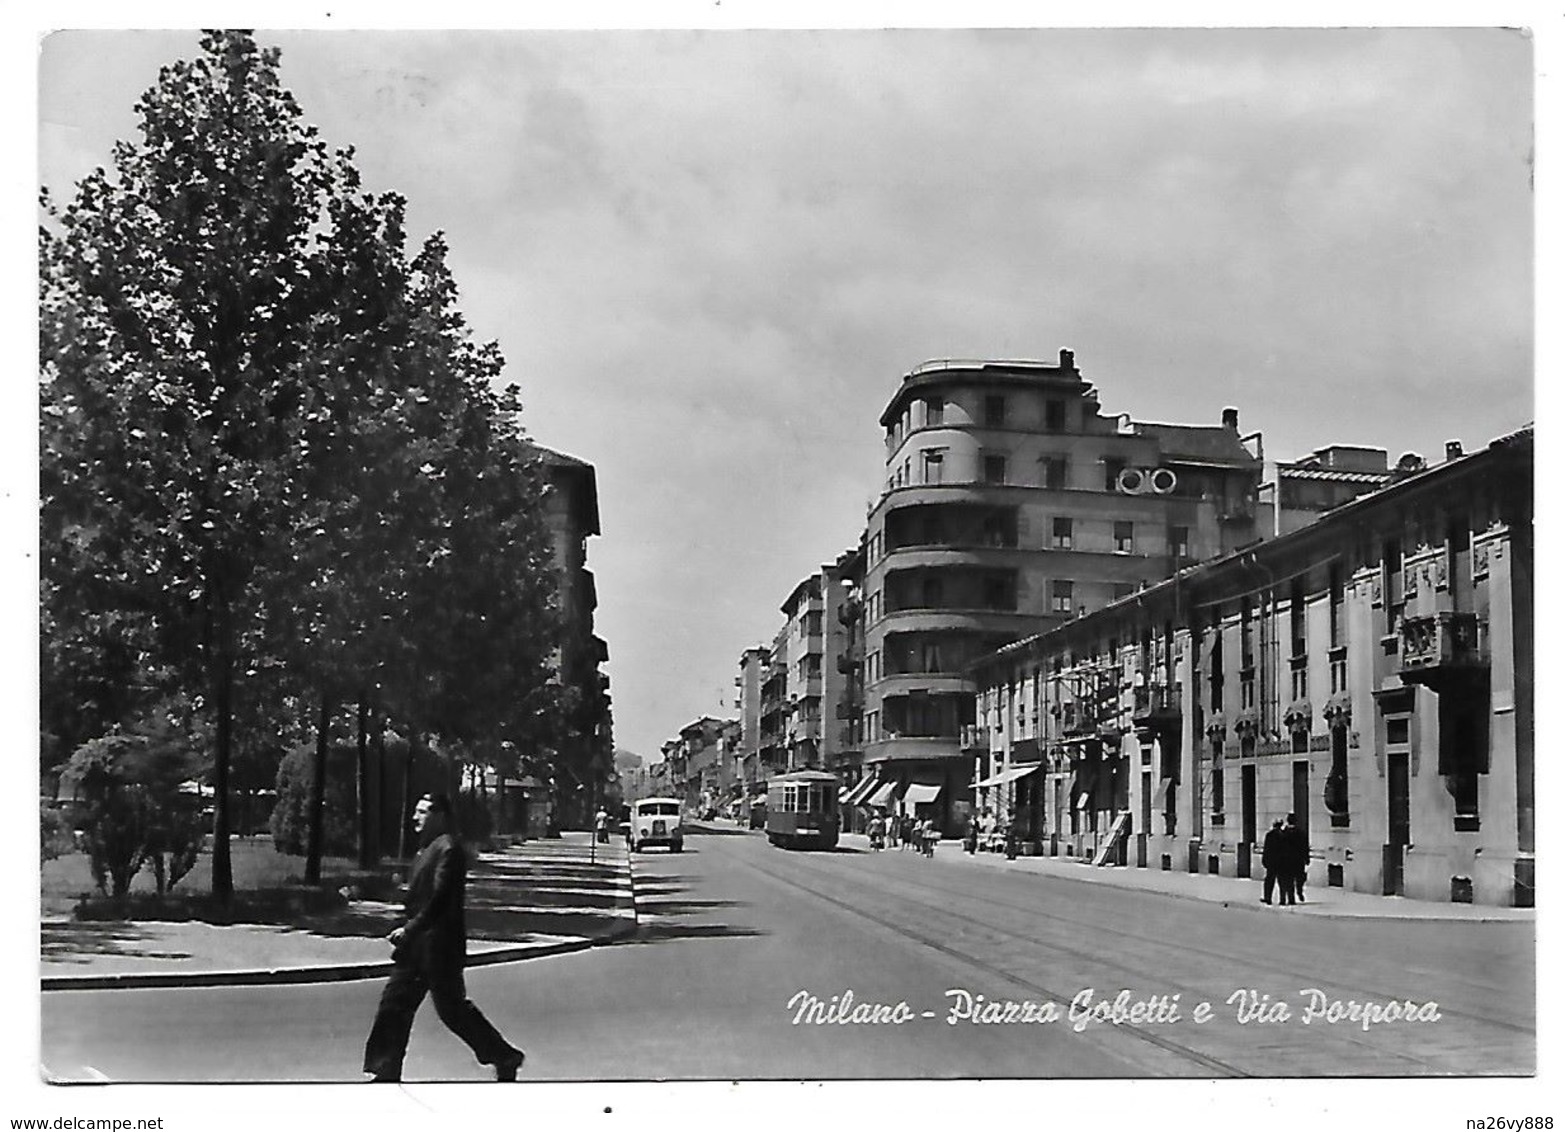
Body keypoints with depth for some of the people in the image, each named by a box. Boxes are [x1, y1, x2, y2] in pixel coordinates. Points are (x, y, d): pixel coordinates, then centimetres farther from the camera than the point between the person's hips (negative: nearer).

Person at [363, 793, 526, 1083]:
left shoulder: (448, 849, -15)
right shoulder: (430, 847, 15)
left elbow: (440, 899, -21)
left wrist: (410, 929, -20)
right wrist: (408, 931, 13)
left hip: (439, 943, -10)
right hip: (419, 944, 10)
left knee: (452, 1008, -2)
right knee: (394, 1003, 6)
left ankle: (505, 1058, 11)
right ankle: (387, 1072, 11)